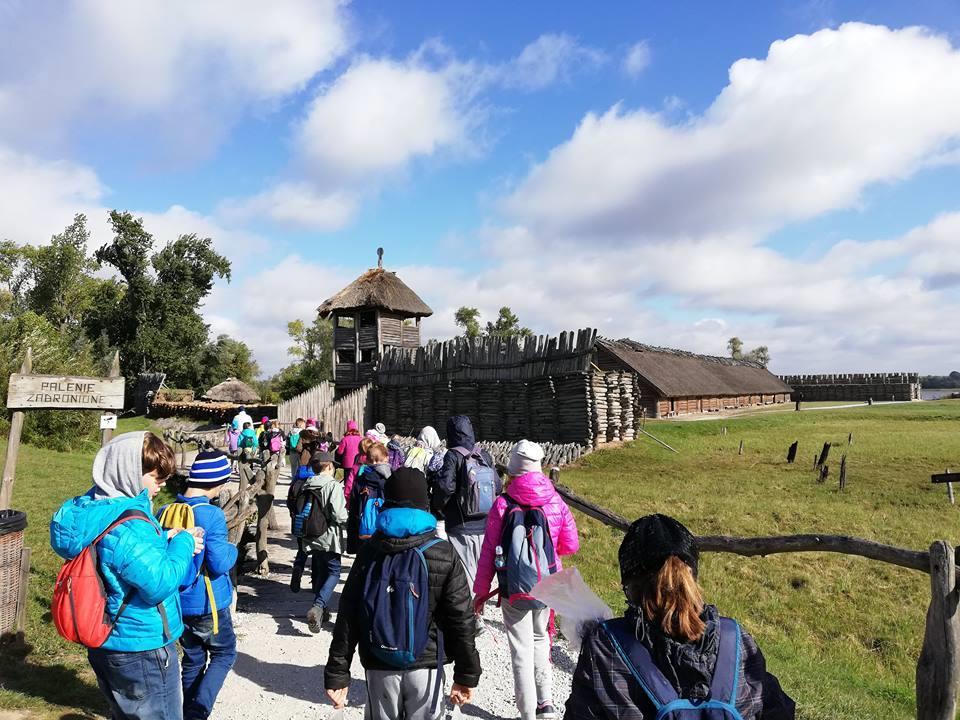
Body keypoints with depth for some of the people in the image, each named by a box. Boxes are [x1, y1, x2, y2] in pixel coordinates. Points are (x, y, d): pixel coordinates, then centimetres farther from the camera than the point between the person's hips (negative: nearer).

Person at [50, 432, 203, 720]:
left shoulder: (95, 509, 1)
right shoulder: (127, 527, -30)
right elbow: (160, 583, -29)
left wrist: (165, 540, -1)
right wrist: (183, 543, -17)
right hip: (142, 652, -9)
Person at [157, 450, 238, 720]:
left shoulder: (164, 512, -3)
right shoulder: (211, 515, -23)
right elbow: (219, 564, -23)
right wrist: (233, 549, -4)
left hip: (177, 604, 6)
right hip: (208, 605, -6)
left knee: (193, 659, 21)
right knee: (224, 654, 15)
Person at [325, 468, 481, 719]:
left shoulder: (369, 552, -4)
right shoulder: (444, 555, -8)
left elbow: (347, 617, -3)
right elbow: (461, 621, -7)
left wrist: (337, 675, 2)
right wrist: (466, 675, 2)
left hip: (379, 667, 2)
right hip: (425, 666, -1)